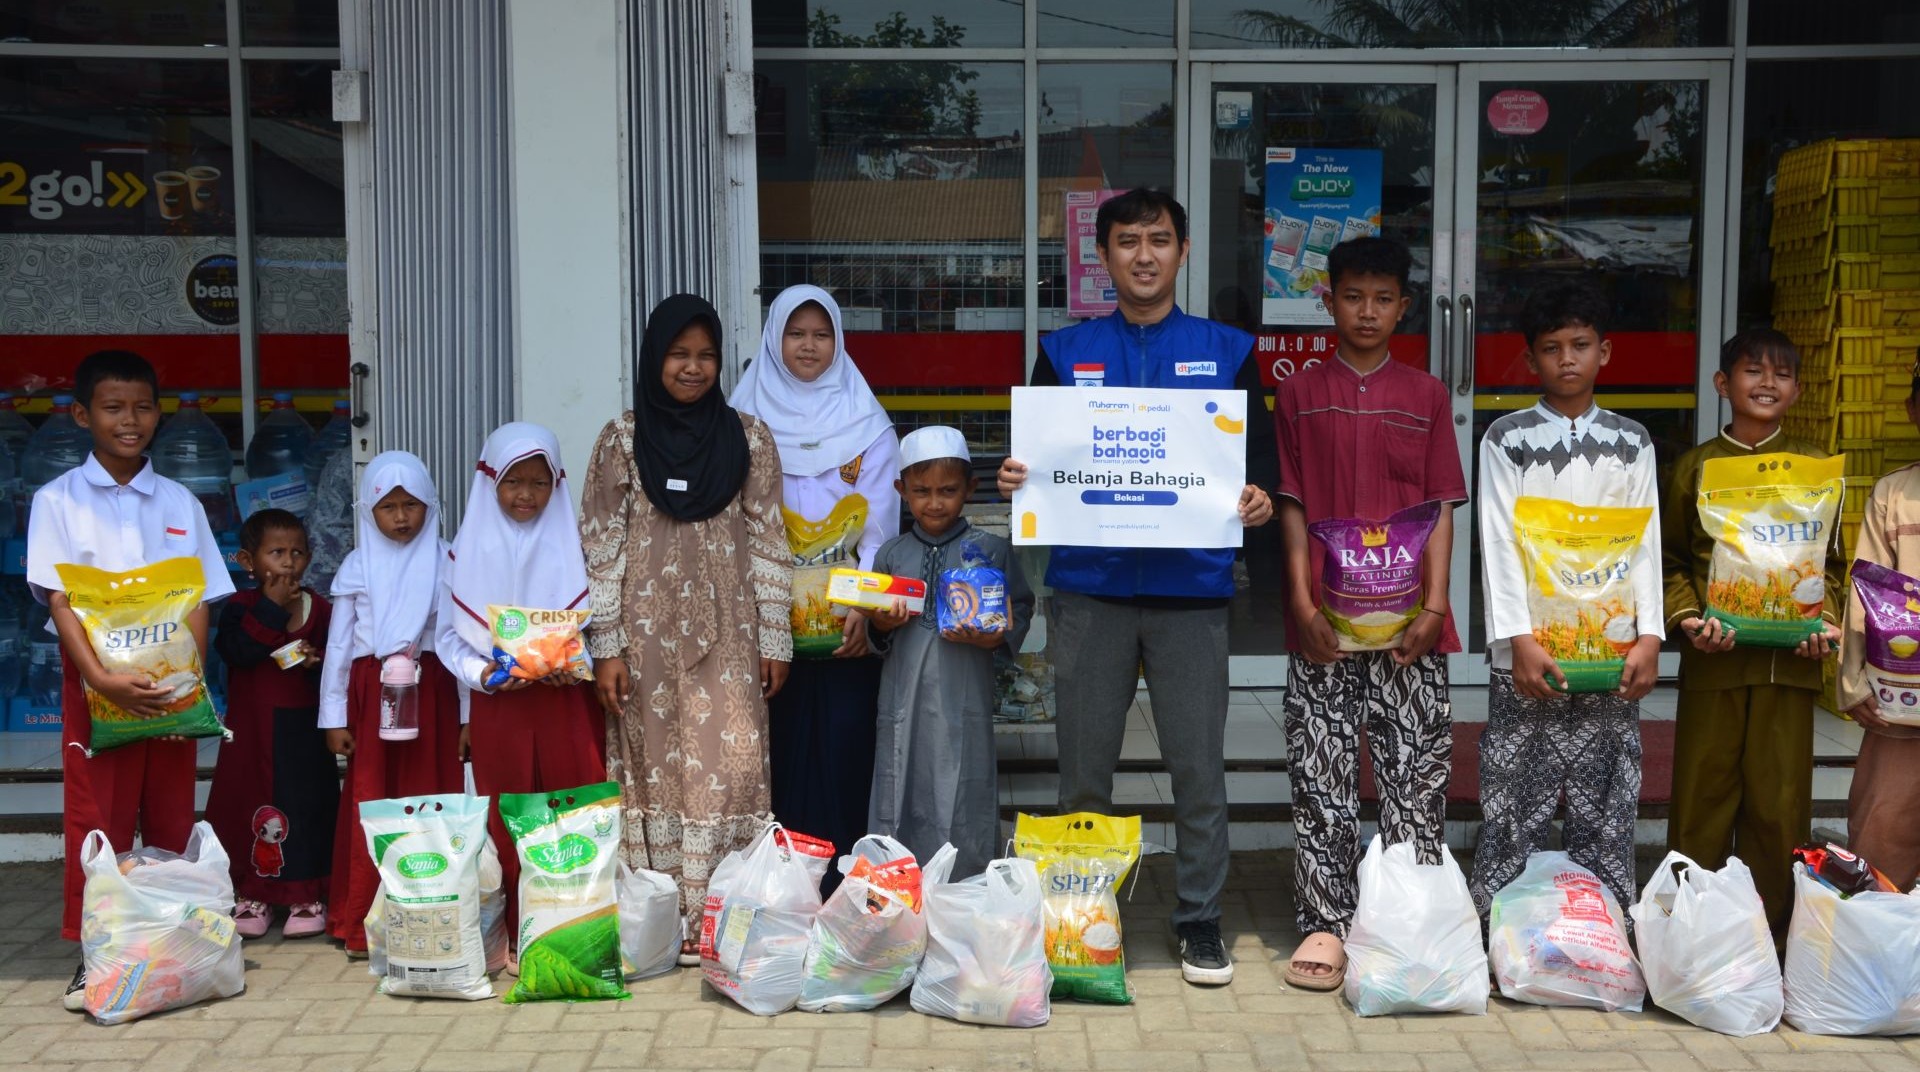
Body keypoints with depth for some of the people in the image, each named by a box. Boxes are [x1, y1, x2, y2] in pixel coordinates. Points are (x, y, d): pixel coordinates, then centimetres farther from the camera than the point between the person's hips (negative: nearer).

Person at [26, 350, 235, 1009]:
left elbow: (199, 601, 6)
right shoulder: (59, 501, 2)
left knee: (172, 819, 5)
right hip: (95, 682, -2)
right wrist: (101, 679, -20)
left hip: (170, 687, 2)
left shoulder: (179, 503, 9)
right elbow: (58, 599, -7)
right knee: (97, 820, -1)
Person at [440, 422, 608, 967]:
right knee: (506, 824, 4)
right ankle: (518, 937, 11)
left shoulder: (573, 544, 5)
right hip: (497, 704, 1)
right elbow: (450, 634, 7)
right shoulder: (470, 550, 6)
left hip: (568, 701, 0)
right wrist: (483, 672, -11)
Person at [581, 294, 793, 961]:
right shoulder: (623, 438, 3)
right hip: (649, 627, 0)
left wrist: (775, 638, 2)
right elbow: (601, 546, 1)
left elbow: (769, 543, 6)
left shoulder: (748, 437, 6)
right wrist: (606, 646, -4)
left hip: (726, 630, 1)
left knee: (732, 764, -6)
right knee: (655, 766, 1)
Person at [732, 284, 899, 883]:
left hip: (845, 625, 0)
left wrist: (864, 605, -10)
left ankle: (844, 887, 6)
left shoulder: (866, 424, 6)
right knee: (779, 749, 1)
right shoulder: (749, 421, 8)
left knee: (844, 749, -2)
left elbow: (879, 521, 2)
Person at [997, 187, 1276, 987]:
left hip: (1192, 588, 0)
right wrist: (1013, 480, -12)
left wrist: (1258, 497, -15)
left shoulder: (1226, 351, 9)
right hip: (1088, 588, 1)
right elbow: (1033, 457, 11)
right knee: (1083, 767, 6)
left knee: (1199, 765, 2)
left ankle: (1200, 920, 16)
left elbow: (1259, 452, 7)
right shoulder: (1065, 353, 10)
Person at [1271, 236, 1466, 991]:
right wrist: (1301, 599, -7)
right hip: (1322, 620, 0)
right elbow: (1291, 504, 5)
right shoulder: (1300, 394, 8)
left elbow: (1441, 507, 6)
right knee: (1321, 777, 3)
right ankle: (1324, 924, 11)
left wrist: (1434, 604, -6)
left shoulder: (1427, 396, 9)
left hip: (1407, 621, 0)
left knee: (1416, 773, 2)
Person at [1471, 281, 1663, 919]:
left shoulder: (1631, 442, 10)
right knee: (1514, 804, 0)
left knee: (1606, 805, 6)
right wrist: (1519, 640, -14)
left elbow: (1645, 543, 6)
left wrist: (1648, 638, -4)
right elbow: (1499, 544, -5)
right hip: (1528, 651, -2)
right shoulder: (1506, 439, 2)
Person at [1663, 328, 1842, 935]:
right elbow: (1670, 560, 6)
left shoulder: (1815, 467, 8)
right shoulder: (1697, 467, 5)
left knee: (1779, 800, 4)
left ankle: (1768, 929, 18)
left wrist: (1825, 620, -6)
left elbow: (1830, 562, 10)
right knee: (1702, 794, 4)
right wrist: (1686, 617, -10)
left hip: (1790, 658, 1)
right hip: (1713, 657, -1)